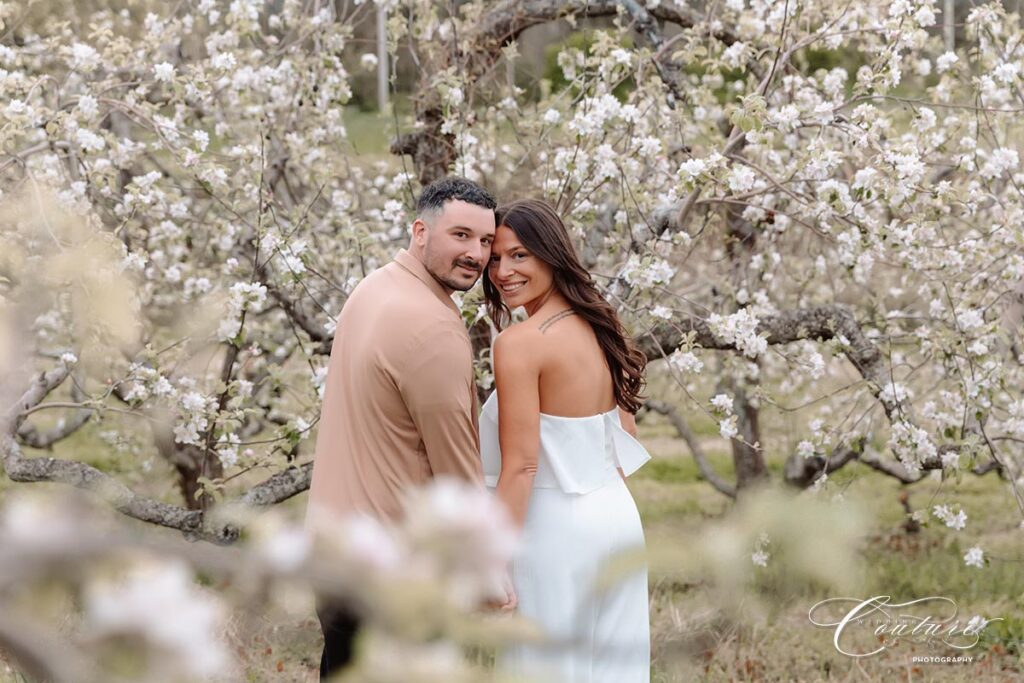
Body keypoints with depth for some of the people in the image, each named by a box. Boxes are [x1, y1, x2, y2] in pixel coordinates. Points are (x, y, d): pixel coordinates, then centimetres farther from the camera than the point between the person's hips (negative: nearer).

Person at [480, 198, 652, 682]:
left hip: (557, 529, -8)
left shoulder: (518, 344, -17)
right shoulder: (600, 329, 7)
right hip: (618, 519, 8)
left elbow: (520, 467, -20)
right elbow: (626, 443, 12)